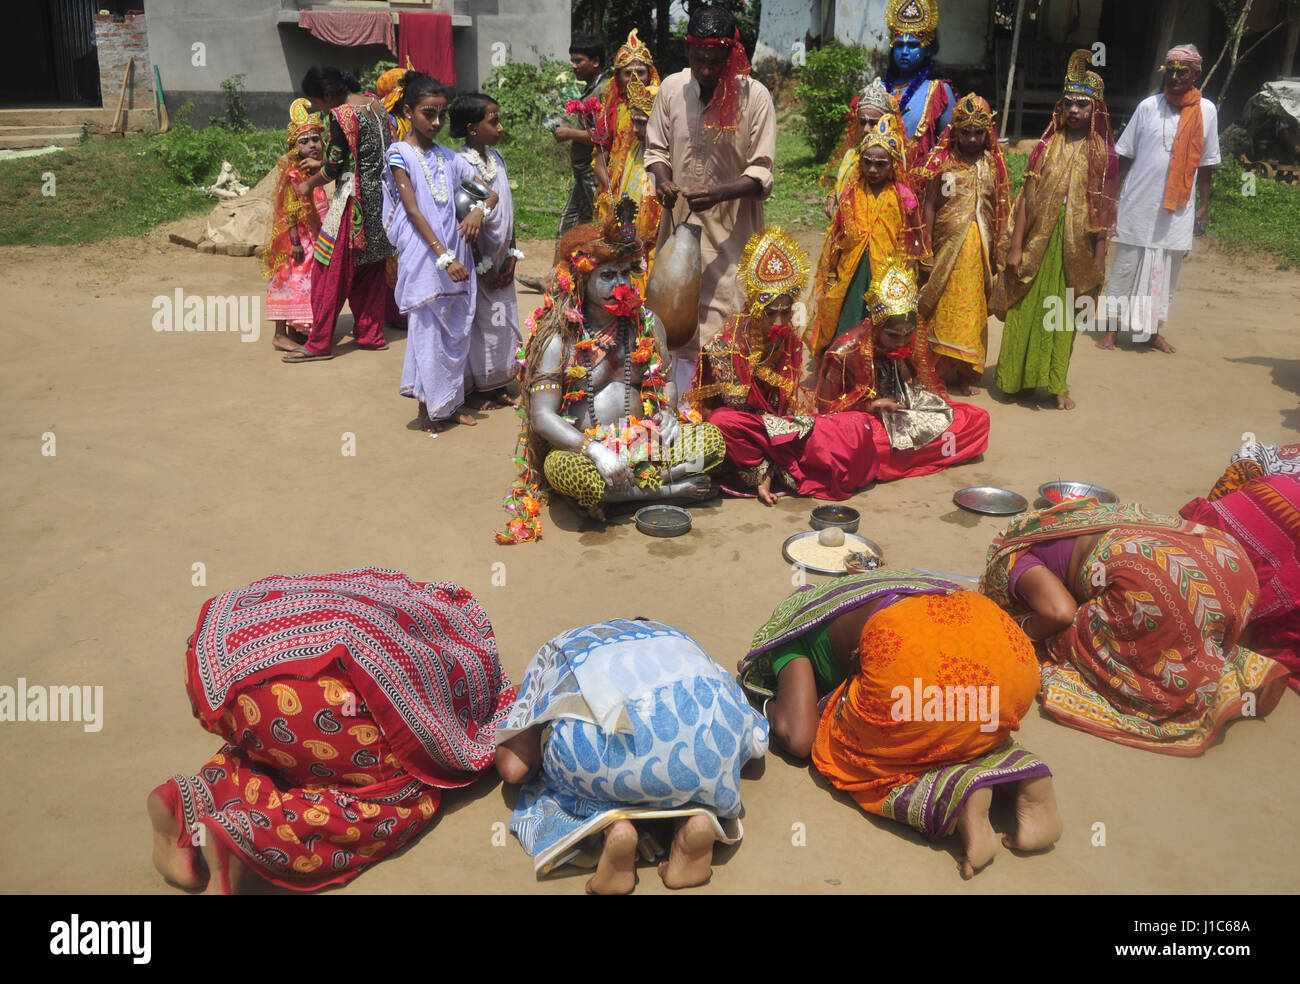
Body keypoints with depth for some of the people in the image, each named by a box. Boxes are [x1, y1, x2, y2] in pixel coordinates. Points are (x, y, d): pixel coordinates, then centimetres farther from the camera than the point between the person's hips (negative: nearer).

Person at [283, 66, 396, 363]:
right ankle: (371, 334, 23)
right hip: (380, 199, 8)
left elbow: (334, 167, -15)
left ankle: (319, 343, 4)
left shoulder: (341, 115, -16)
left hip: (353, 202, -8)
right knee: (370, 270, 16)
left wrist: (309, 184, 4)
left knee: (331, 271, 0)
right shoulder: (377, 105, 7)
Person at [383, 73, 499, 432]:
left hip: (455, 254, 5)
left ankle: (452, 401, 21)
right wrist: (444, 256, -19)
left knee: (457, 326, 9)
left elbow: (491, 192, 15)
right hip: (424, 257, -5)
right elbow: (414, 212, -11)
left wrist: (480, 209, -9)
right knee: (429, 329, -2)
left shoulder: (448, 157, 13)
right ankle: (429, 408, 9)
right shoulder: (400, 154, -2)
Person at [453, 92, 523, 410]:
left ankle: (499, 386, 22)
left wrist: (512, 254, 6)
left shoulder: (496, 158, 7)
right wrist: (482, 267, -14)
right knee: (479, 321, 2)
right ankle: (481, 389, 14)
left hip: (501, 262, 7)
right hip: (478, 263, -7)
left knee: (502, 320, 11)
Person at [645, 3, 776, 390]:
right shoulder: (671, 88, 1)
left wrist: (718, 193, -25)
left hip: (733, 230, -3)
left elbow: (762, 172, -8)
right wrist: (662, 180, -10)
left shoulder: (755, 96, -9)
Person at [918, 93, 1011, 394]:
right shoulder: (943, 161, 0)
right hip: (947, 244, -2)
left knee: (971, 308, 4)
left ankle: (964, 372, 12)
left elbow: (999, 210, 10)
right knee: (943, 306, -1)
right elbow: (930, 204, 0)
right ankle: (941, 370, 8)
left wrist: (995, 253, 7)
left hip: (978, 247, 2)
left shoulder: (993, 164, 7)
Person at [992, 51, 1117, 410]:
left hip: (1076, 247, -1)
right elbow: (1026, 197, 0)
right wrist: (1015, 245, -7)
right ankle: (1015, 375, 20)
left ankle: (1056, 381, 19)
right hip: (1038, 242, 1)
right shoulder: (1047, 146, 3)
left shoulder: (1103, 153, 1)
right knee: (1026, 309, 6)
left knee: (1063, 315, 7)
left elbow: (1104, 209, -1)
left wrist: (1098, 259, -6)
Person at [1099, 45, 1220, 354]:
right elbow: (1124, 157, 2)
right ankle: (1112, 329, 12)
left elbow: (1205, 164, 9)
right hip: (1139, 206, -2)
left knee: (1166, 273, 10)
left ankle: (1153, 331, 22)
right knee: (1125, 269, 3)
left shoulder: (1206, 110, 3)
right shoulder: (1149, 106, -1)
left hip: (1178, 211, 2)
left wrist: (1204, 205, 9)